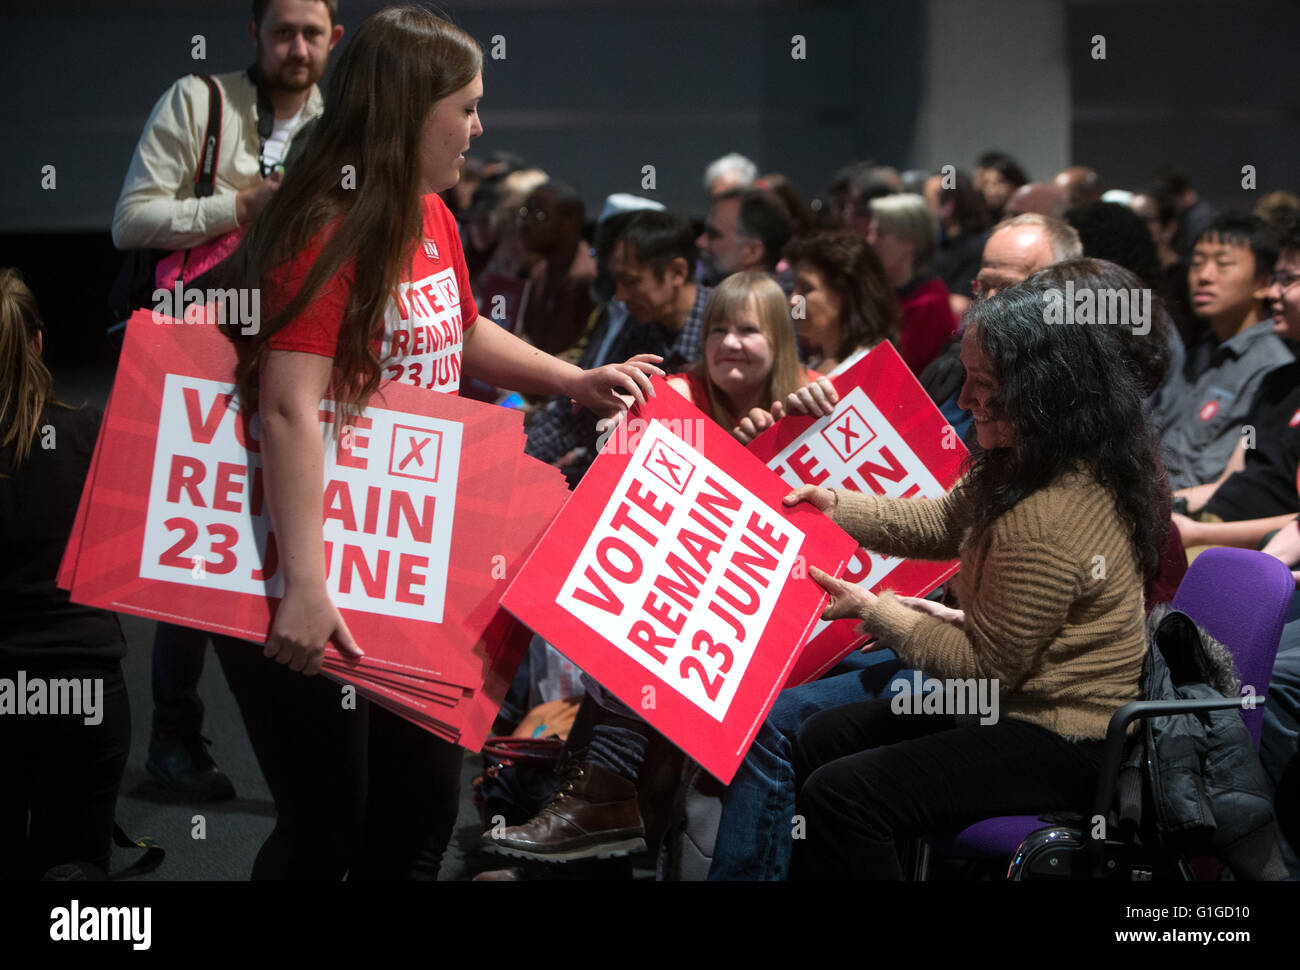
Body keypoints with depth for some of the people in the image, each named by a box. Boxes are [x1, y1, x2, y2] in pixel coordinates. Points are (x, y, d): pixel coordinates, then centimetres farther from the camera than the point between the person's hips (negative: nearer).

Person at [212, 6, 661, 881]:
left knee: (424, 806, 16)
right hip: (317, 589, -9)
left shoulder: (433, 220, 6)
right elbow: (291, 410, -30)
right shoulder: (326, 235, -21)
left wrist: (579, 382, 14)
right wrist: (305, 587, -38)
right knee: (328, 824, 2)